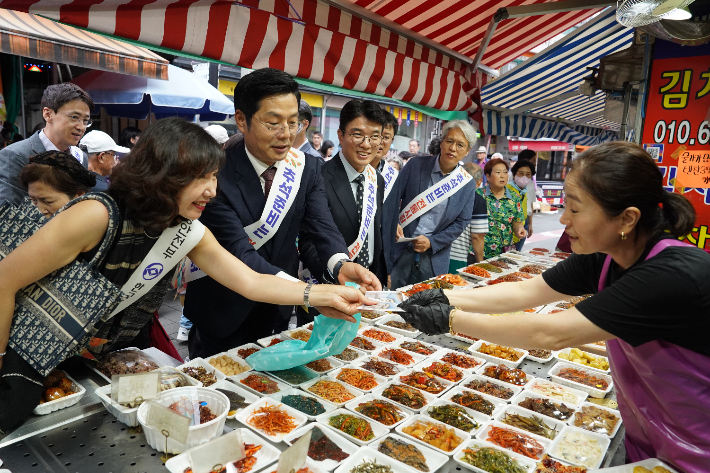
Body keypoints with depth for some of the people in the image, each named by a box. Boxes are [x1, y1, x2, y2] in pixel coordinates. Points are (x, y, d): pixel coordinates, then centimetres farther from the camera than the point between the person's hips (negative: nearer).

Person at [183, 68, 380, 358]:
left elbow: (322, 226, -15)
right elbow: (238, 254, -29)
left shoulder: (307, 168, -7)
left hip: (278, 313, 5)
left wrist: (341, 265, -39)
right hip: (222, 316, -4)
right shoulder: (218, 173, -23)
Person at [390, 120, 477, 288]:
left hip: (434, 259, 1)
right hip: (400, 251, -1)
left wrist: (432, 242, -9)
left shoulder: (467, 184, 1)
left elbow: (461, 222, 3)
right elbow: (393, 197, 0)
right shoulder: (416, 165, -2)